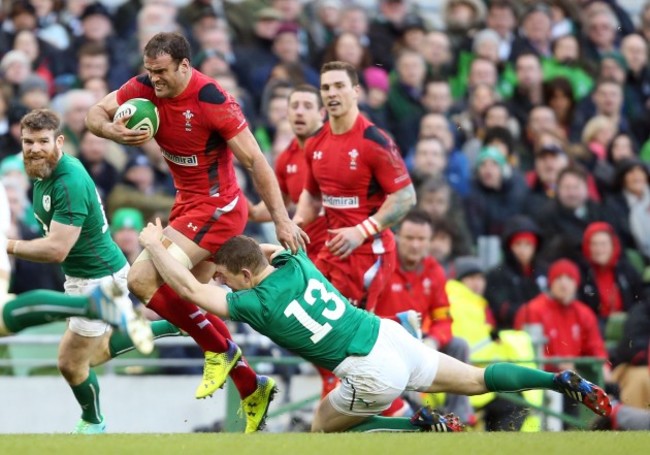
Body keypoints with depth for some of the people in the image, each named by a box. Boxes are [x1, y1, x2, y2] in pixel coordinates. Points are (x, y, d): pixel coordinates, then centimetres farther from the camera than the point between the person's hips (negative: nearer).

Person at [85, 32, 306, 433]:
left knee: (142, 279, -19)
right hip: (188, 205, 8)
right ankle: (252, 390, 24)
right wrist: (113, 131, -24)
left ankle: (220, 350, -4)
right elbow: (95, 113, 0)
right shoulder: (145, 88, -5)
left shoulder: (212, 100, -23)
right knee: (195, 305, 11)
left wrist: (281, 219, -21)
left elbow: (254, 160, -20)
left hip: (217, 209, -8)